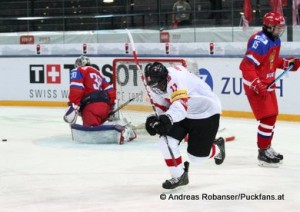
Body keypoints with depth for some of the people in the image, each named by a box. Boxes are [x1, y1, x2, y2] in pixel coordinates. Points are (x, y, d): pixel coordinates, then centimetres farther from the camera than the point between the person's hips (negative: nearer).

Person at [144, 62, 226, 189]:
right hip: (182, 113, 7)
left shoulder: (175, 76, -35)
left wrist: (168, 118, -65)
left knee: (196, 157, 0)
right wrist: (155, 120, -16)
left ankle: (217, 148, 34)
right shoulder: (155, 88, -8)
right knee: (166, 141, -13)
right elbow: (162, 109, 5)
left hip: (206, 112, -7)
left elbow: (181, 103, -48)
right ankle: (179, 176, 4)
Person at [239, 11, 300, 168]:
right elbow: (246, 66, -29)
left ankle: (267, 147, 35)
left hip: (268, 84, 10)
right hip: (256, 86, -10)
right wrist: (258, 86, -34)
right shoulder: (260, 42, -24)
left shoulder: (275, 40, 6)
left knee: (272, 116, 19)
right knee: (268, 118, -11)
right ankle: (263, 153, -2)